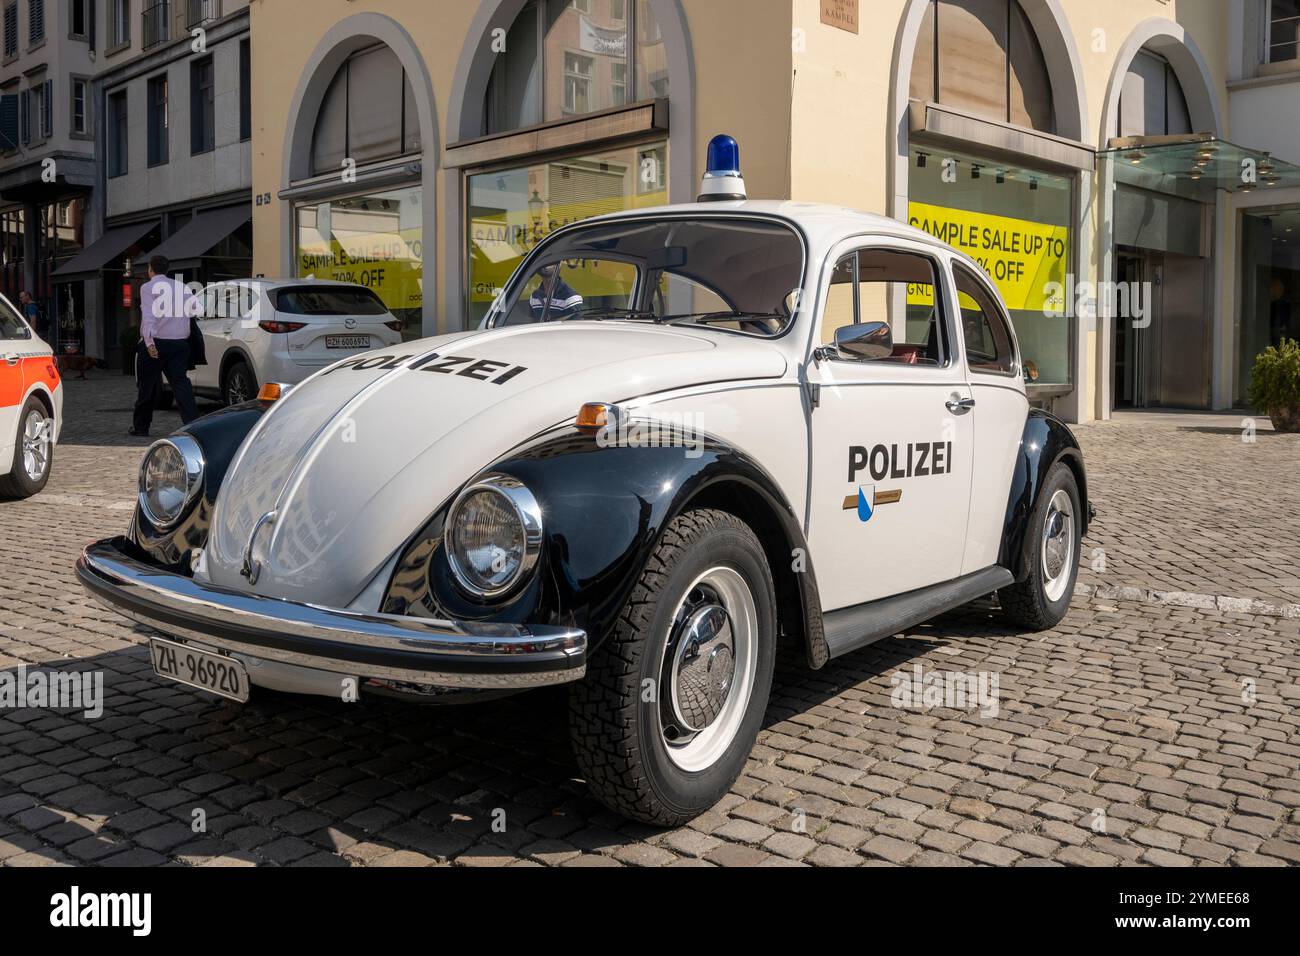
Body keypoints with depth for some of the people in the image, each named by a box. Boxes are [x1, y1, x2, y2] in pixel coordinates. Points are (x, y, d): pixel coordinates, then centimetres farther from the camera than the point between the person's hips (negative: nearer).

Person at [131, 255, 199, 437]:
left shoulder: (148, 287, -4)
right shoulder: (181, 286, 12)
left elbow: (149, 316, -15)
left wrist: (149, 342, -21)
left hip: (155, 343, -4)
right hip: (179, 343, 4)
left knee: (146, 386, 9)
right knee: (180, 383, -4)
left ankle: (140, 427, 19)